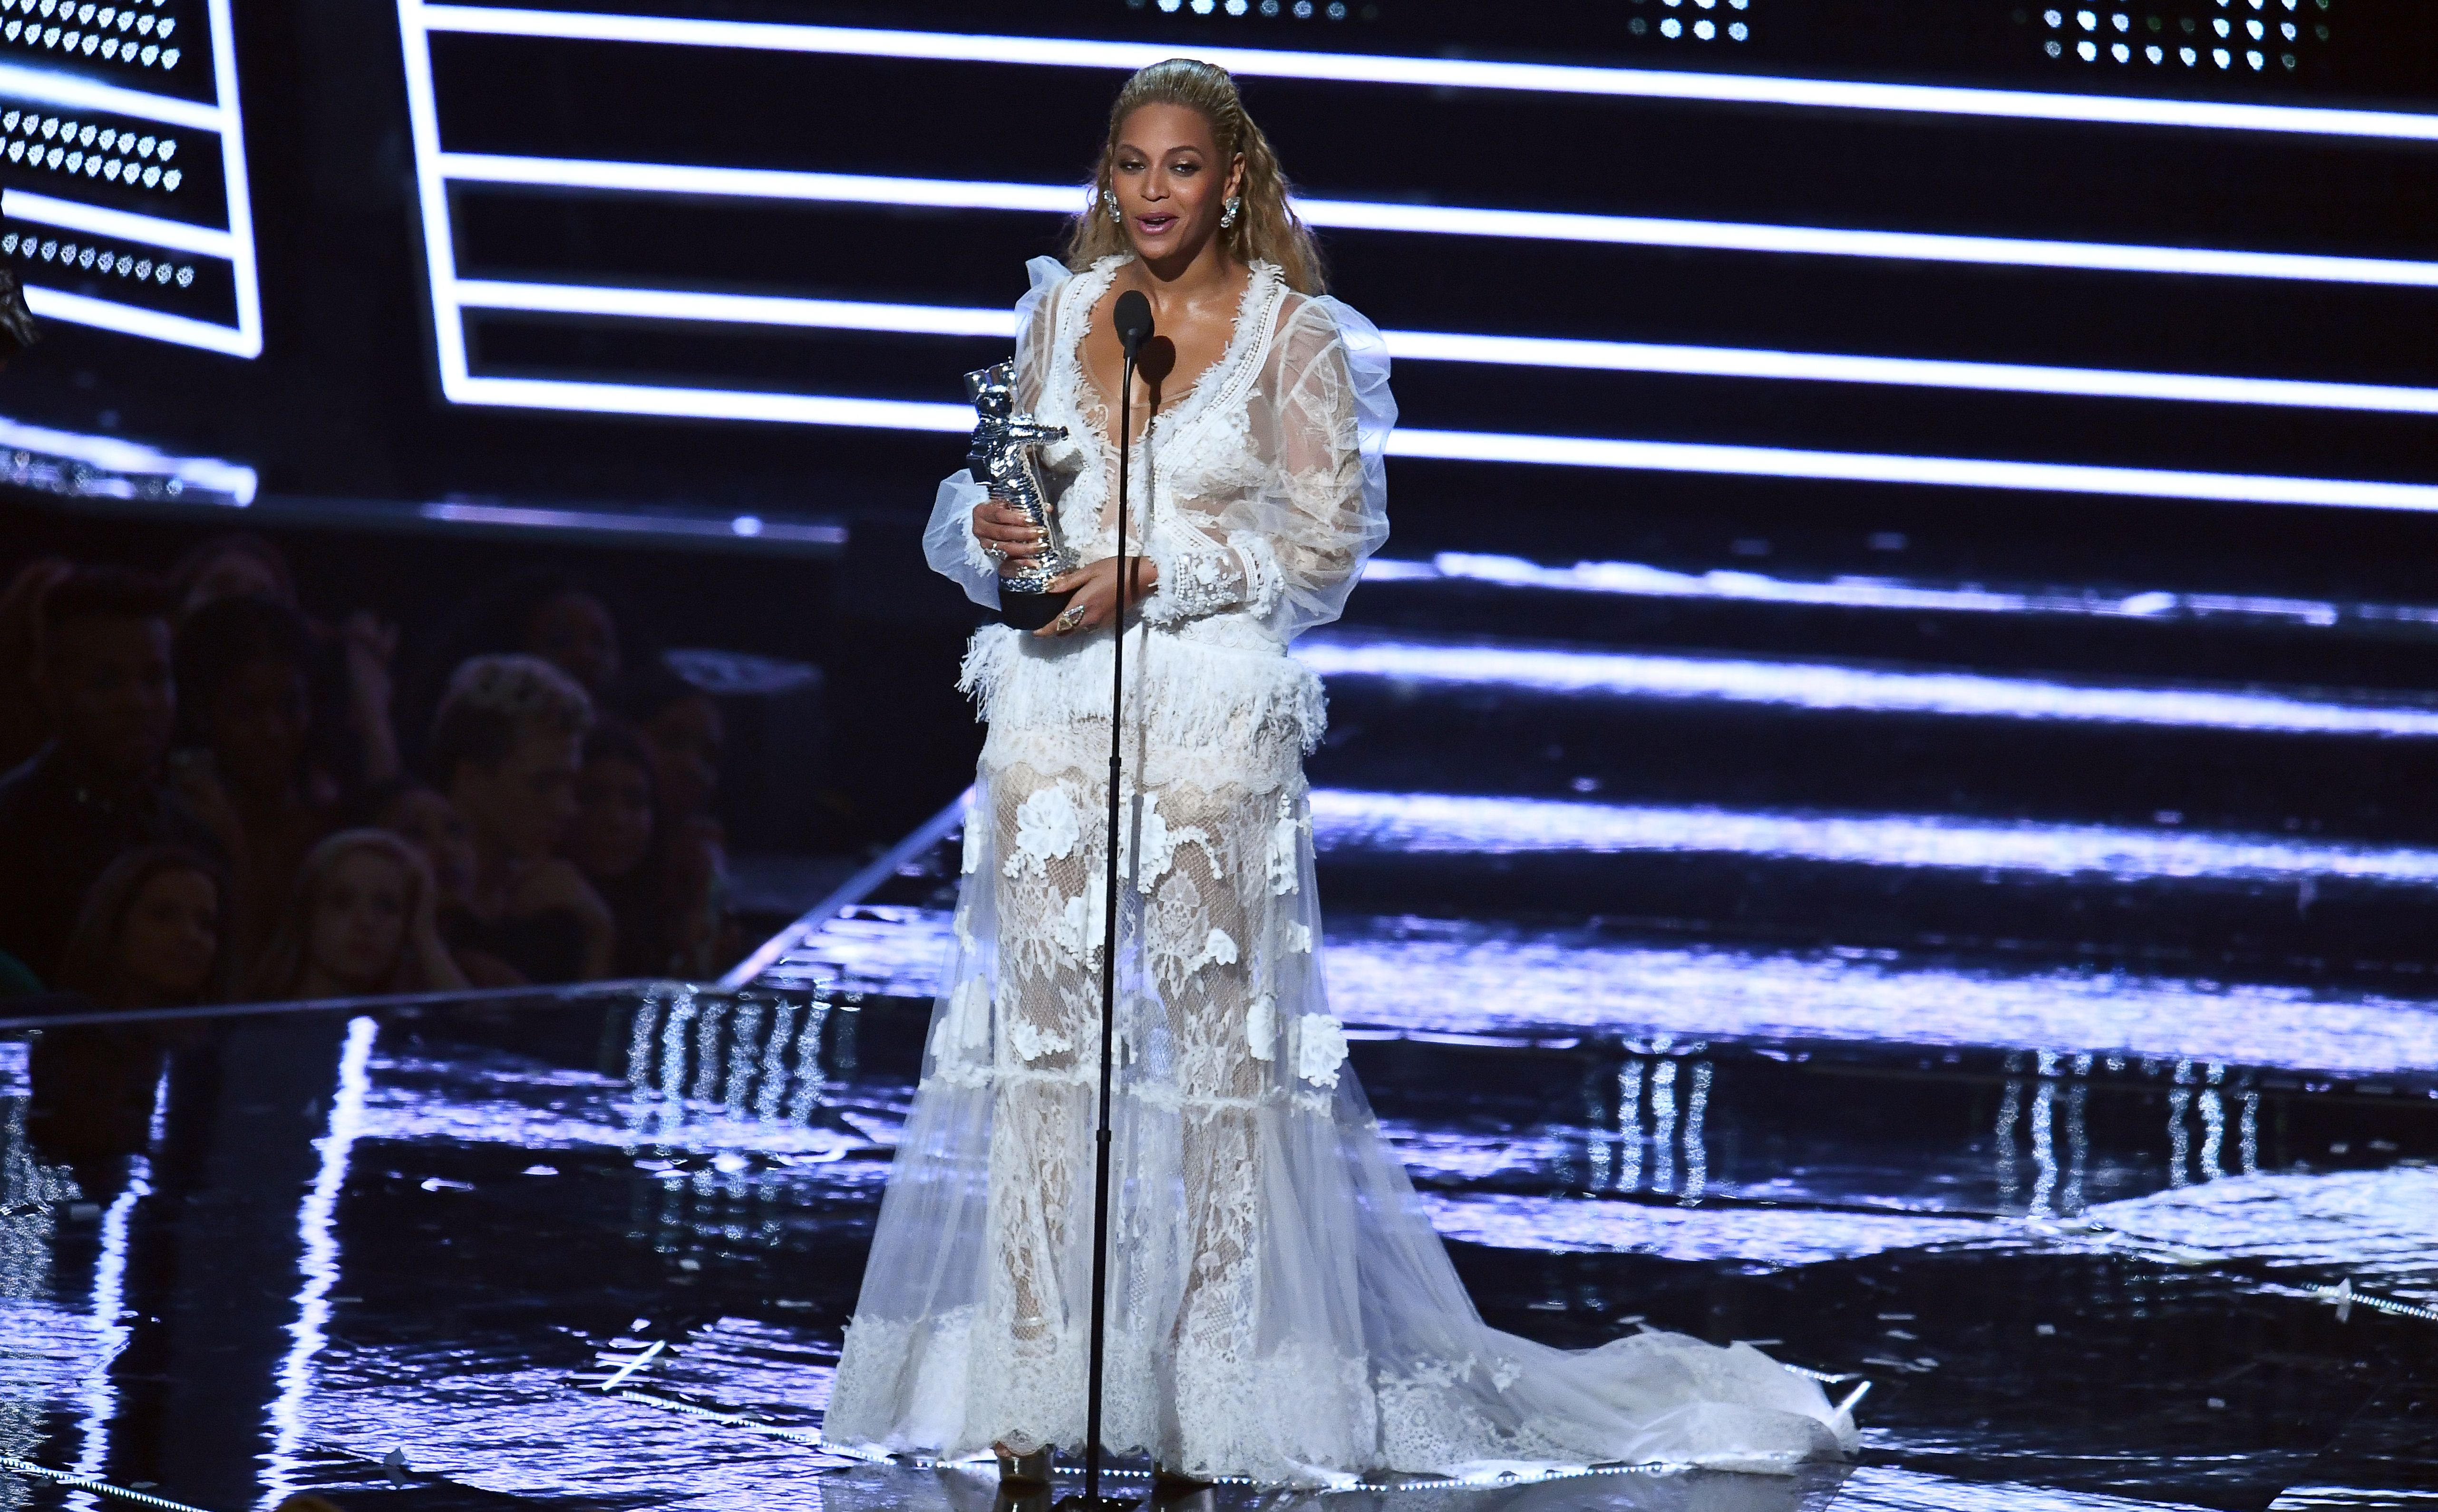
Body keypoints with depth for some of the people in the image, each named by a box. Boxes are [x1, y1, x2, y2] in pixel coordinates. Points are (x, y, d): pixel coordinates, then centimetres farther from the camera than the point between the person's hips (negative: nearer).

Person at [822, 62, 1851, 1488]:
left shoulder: (1293, 335, -1)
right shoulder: (1061, 308, 11)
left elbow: (1324, 541, -5)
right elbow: (995, 487, 15)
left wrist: (1150, 573, -14)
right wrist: (988, 531, -8)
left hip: (1210, 716, -4)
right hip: (1053, 712, 4)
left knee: (1221, 1036, -1)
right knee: (1042, 1035, 2)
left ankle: (1230, 1393, 6)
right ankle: (1032, 1392, 7)